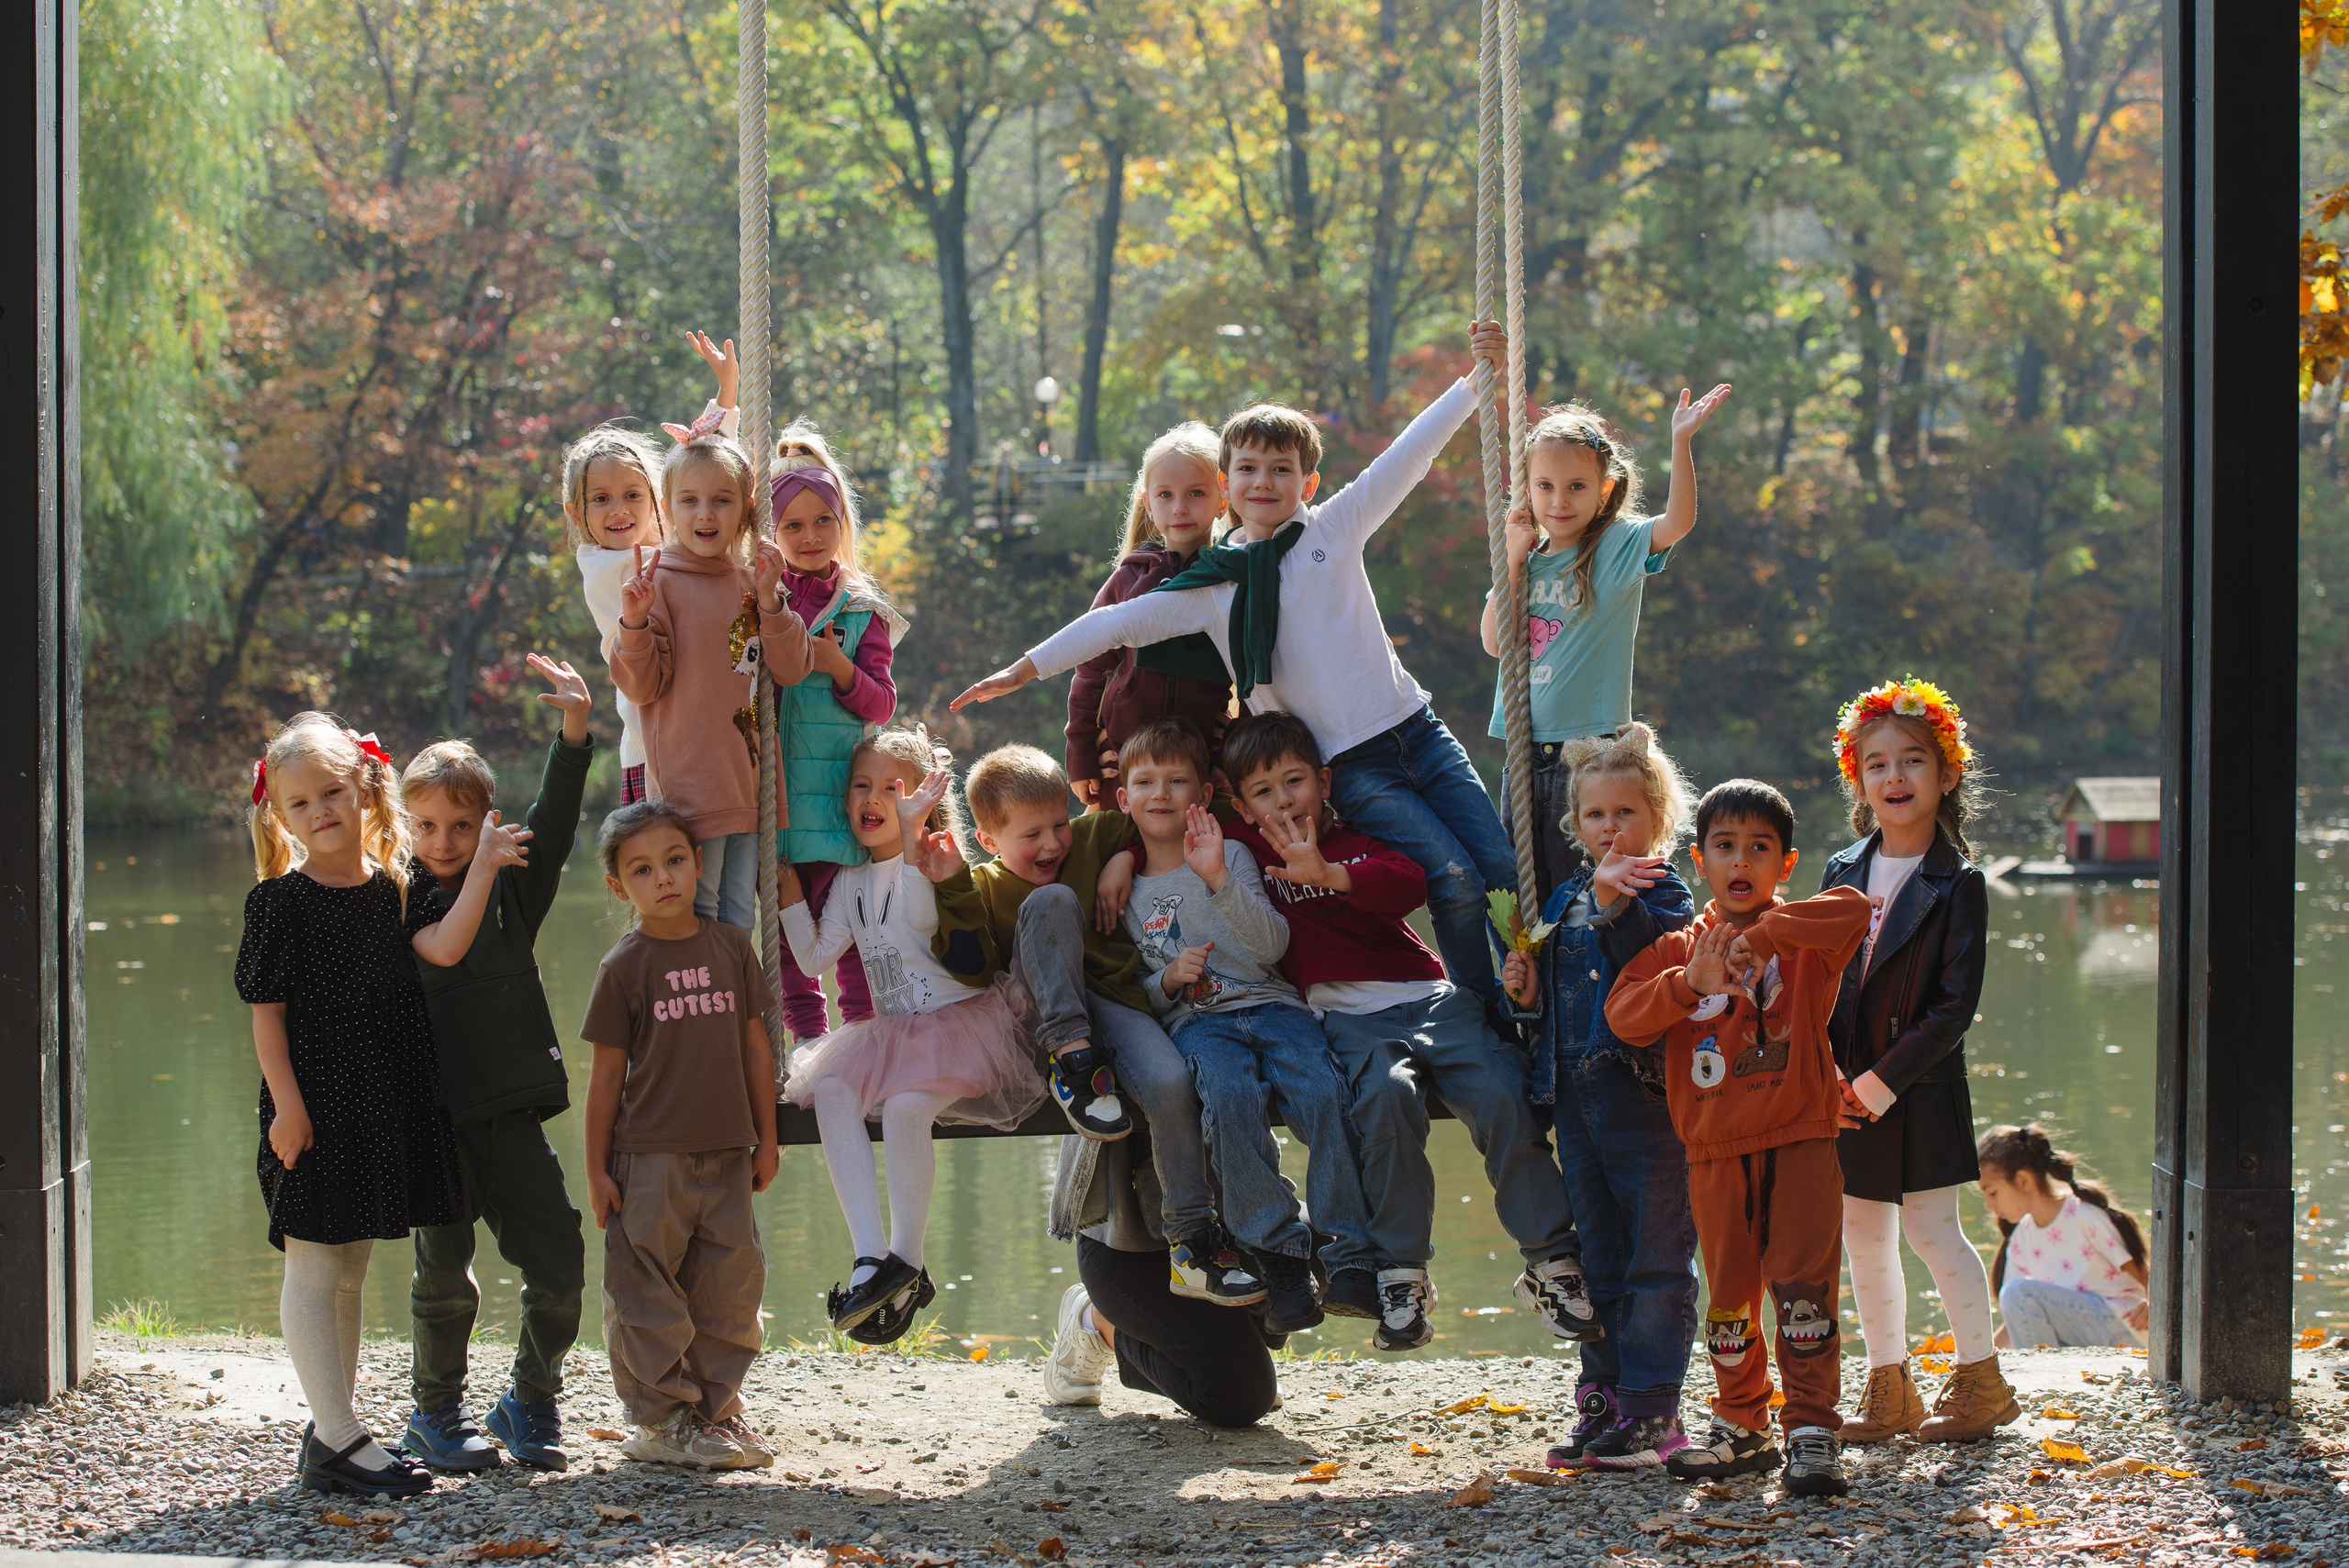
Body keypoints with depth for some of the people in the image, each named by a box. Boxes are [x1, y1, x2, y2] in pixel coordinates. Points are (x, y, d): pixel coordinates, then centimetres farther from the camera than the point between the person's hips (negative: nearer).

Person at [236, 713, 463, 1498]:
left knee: (349, 1270, 14)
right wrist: (287, 1104, -15)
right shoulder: (281, 900, -8)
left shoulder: (389, 890, 8)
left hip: (383, 1107, 6)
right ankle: (338, 1440, -5)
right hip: (315, 1108, -6)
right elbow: (266, 1009, -9)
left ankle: (333, 1430, 22)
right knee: (314, 1269, -4)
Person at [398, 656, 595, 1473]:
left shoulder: (514, 885, 6)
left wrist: (575, 725, -20)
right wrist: (483, 867, -22)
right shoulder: (406, 901, -2)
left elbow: (555, 818, -7)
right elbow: (445, 948, -21)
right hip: (438, 1111, -3)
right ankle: (437, 1414, 19)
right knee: (443, 1270, 3)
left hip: (514, 1109, 3)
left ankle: (531, 1403, 19)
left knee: (559, 1264, 1)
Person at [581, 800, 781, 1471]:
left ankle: (716, 1406, 20)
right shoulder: (623, 967, -4)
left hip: (725, 1153, 4)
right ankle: (663, 1421, 9)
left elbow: (755, 1046, 11)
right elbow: (608, 1073, -2)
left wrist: (766, 1139, 10)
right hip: (648, 1157, -3)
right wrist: (597, 1169, -3)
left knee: (730, 1285, 7)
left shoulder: (730, 946, 5)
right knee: (647, 1292, 0)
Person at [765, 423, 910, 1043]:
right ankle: (807, 1042, 12)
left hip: (838, 795, -2)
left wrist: (840, 669, -16)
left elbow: (882, 704, 1)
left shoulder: (862, 612, 4)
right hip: (772, 785, 2)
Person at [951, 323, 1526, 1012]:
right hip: (1351, 767, -3)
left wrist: (1475, 378, 0)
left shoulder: (1333, 529, 7)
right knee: (1453, 881, -17)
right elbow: (1120, 622, 2)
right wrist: (1025, 669, -1)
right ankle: (1488, 1017, -5)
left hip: (1416, 730, 3)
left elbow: (1408, 456, 5)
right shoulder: (1211, 585, 3)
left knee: (1504, 868, -1)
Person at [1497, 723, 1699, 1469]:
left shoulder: (1663, 895, -6)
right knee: (1598, 1260, 13)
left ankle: (1649, 1407, -1)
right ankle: (1602, 1399, 20)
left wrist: (1615, 899, -38)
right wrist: (1525, 993, 2)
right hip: (1575, 1093, 7)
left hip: (1646, 1092, -7)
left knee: (1657, 1258, -3)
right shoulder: (1564, 898, 15)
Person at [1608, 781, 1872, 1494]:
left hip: (1800, 1141, -3)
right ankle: (1742, 1429, 26)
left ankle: (1813, 1435, -7)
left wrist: (1761, 935, -28)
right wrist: (1689, 983, -21)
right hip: (1717, 1153, 3)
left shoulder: (1804, 939, 1)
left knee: (1803, 1287, -11)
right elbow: (1623, 1014, -5)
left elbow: (1854, 910, -22)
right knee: (1729, 1295, 12)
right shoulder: (1679, 949, 9)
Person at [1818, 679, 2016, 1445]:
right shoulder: (1842, 872, 8)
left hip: (1919, 1090, -5)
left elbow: (1955, 1007, -13)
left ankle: (1980, 1382, 11)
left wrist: (1885, 1079, -17)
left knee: (1930, 1230, -3)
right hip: (1845, 1092, 5)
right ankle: (1888, 1392, 19)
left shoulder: (1957, 885, -8)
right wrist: (1826, 1069, -7)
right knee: (1863, 1239, 9)